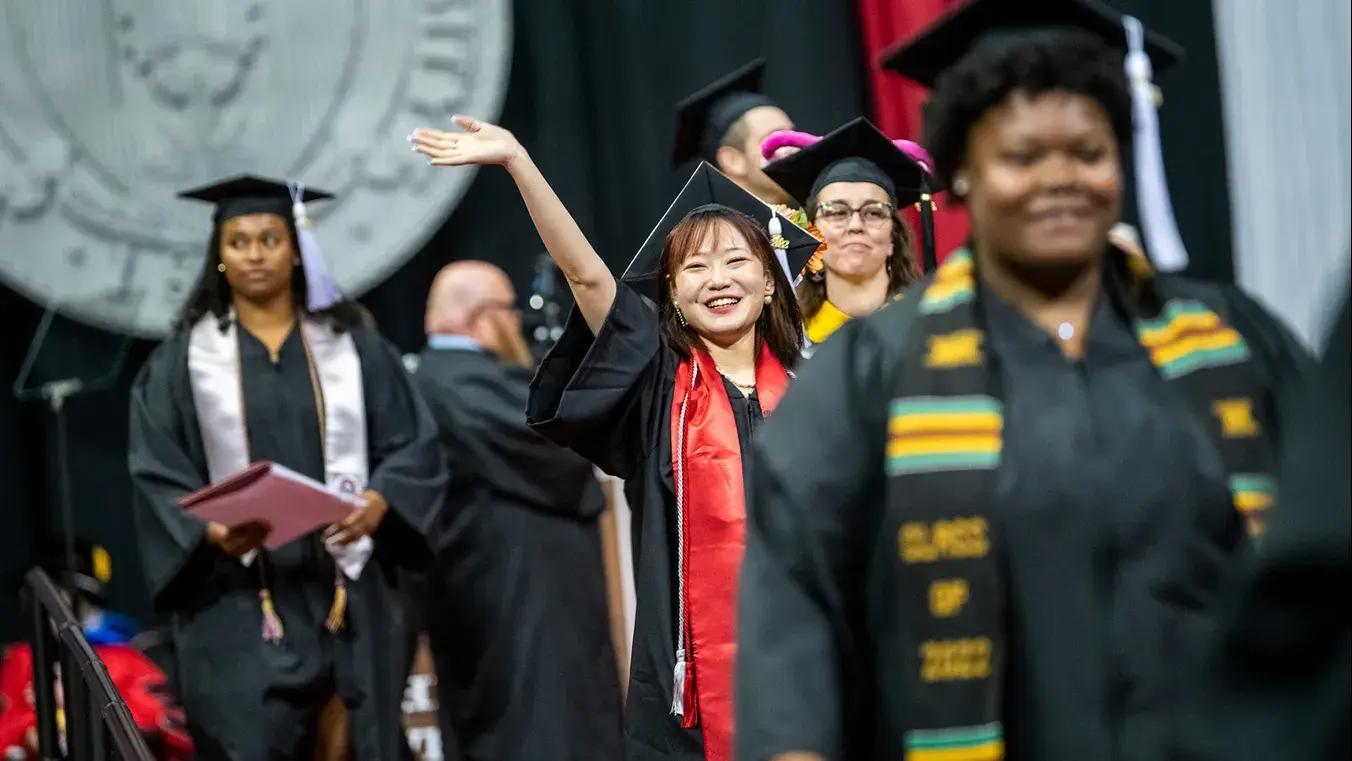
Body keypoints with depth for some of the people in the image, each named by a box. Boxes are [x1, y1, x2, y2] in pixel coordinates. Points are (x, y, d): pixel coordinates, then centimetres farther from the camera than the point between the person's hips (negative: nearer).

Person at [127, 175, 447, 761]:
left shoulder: (352, 345, 9)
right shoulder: (184, 359, 5)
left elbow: (414, 446, 4)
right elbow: (158, 476, 0)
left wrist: (379, 502, -16)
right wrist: (211, 531, -19)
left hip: (346, 588, 2)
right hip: (238, 600, -2)